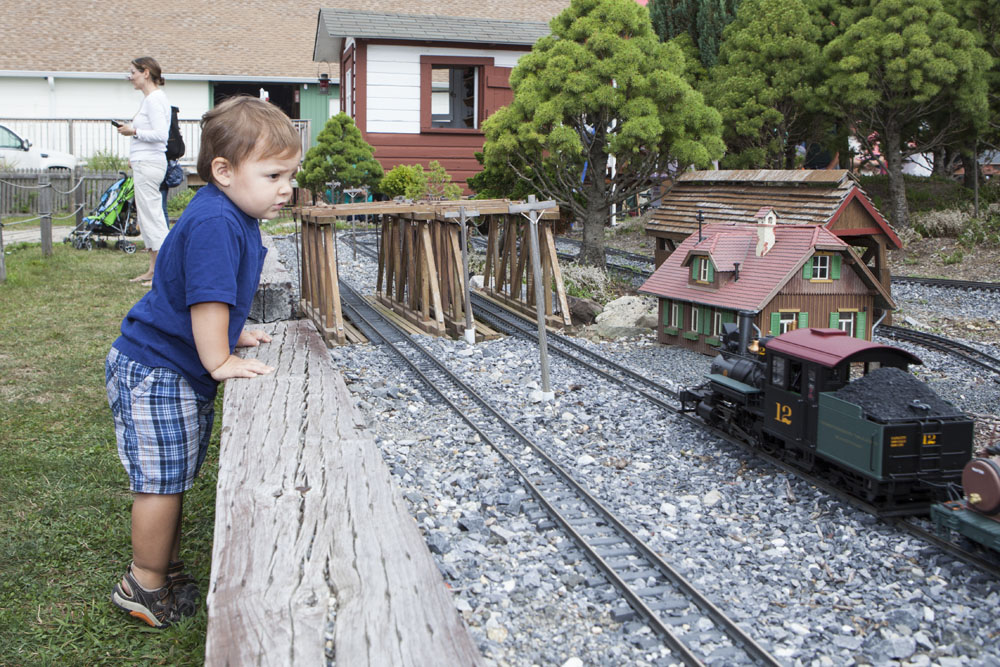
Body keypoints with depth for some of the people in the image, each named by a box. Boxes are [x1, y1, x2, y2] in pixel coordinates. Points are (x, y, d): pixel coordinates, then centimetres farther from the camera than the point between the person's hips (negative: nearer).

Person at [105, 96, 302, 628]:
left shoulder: (235, 218, 7)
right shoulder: (214, 223, -27)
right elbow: (207, 299, -27)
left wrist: (234, 336, 21)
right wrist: (220, 362, -20)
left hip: (180, 371, 10)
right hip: (153, 372, -10)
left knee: (174, 478, 19)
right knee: (161, 481, 0)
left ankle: (167, 568, 34)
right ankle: (145, 587, 16)